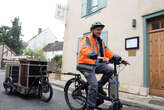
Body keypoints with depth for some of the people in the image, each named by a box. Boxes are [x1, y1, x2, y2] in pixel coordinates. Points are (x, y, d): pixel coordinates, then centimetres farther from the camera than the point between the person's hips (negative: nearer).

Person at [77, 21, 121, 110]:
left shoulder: (100, 42, 18)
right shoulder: (86, 39, -6)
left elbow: (107, 51, 12)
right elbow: (85, 50, -27)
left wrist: (118, 58, -1)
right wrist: (97, 57, -43)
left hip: (97, 64, 6)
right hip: (87, 64, -6)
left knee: (110, 70, -16)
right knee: (93, 85, -15)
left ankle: (99, 86, 5)